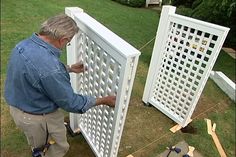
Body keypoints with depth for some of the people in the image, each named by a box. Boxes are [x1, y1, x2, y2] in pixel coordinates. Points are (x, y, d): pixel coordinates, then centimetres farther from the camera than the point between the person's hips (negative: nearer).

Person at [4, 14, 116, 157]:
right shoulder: (48, 66, -39)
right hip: (38, 117, -8)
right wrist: (103, 101, -17)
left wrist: (69, 69, 13)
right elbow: (70, 102, -27)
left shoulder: (25, 44, -10)